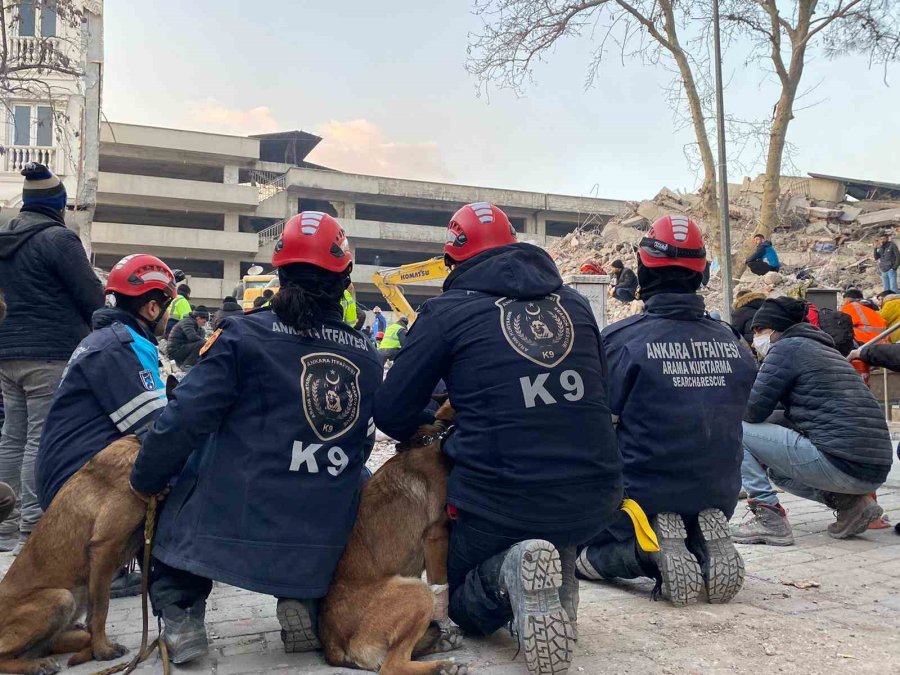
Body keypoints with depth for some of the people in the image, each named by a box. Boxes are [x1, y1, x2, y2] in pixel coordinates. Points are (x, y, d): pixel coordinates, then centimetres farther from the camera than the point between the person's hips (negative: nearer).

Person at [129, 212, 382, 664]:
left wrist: (145, 481, 8)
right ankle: (303, 602, 14)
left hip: (233, 525, -2)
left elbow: (184, 421, -9)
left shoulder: (244, 335, -7)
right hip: (321, 544, 2)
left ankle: (179, 615, 13)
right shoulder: (366, 356, 5)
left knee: (173, 497, 29)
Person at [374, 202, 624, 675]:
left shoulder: (447, 311, -4)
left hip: (499, 506, -4)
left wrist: (434, 427, 20)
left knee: (460, 601, 24)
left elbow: (391, 414, -2)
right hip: (594, 504, 5)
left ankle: (508, 573, -11)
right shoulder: (575, 303, 8)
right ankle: (560, 568, 7)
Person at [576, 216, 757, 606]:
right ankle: (703, 548, -2)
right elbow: (729, 422, 8)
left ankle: (647, 552, -10)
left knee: (579, 553, 19)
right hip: (718, 500, 4)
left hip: (643, 499, -4)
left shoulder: (620, 340, -16)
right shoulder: (734, 344, -3)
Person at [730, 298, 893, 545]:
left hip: (839, 464, -9)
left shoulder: (787, 347, -3)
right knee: (775, 467, 32)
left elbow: (753, 411, -7)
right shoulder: (823, 349, 23)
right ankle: (848, 502, 13)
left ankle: (769, 517, -4)